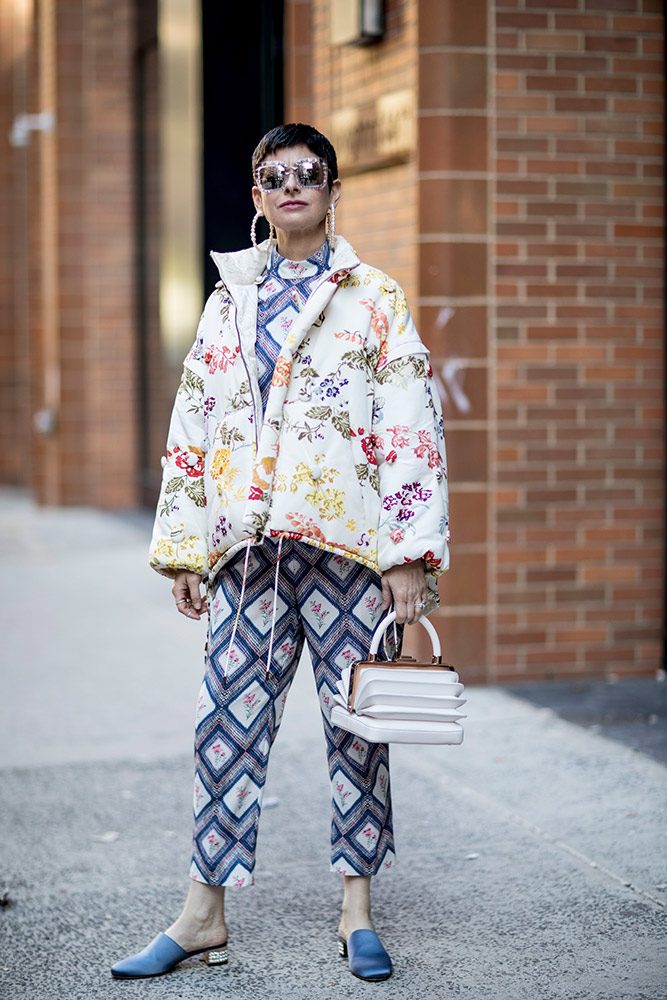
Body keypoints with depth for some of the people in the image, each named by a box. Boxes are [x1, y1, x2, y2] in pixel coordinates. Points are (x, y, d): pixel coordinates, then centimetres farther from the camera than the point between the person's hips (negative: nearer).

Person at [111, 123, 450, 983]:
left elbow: (414, 428, -3)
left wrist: (410, 553, -10)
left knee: (357, 719, 3)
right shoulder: (229, 301, 13)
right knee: (228, 719, 2)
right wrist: (182, 549, 9)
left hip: (345, 541, -3)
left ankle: (357, 910, 15)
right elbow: (192, 428, 14)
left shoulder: (374, 300, 3)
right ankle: (204, 912, 10)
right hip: (247, 543, 3)